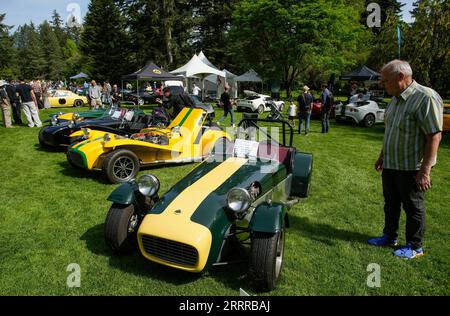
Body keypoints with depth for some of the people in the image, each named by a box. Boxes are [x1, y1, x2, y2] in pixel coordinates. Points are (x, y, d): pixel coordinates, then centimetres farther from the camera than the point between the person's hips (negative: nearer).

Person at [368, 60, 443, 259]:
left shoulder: (426, 97, -19)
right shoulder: (395, 99, 8)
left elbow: (434, 136, -22)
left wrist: (425, 170, -24)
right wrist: (382, 156, 21)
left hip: (412, 167, -8)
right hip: (391, 165, 8)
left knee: (413, 207, 6)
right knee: (391, 203, 18)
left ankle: (415, 247, 23)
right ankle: (389, 237, 35)